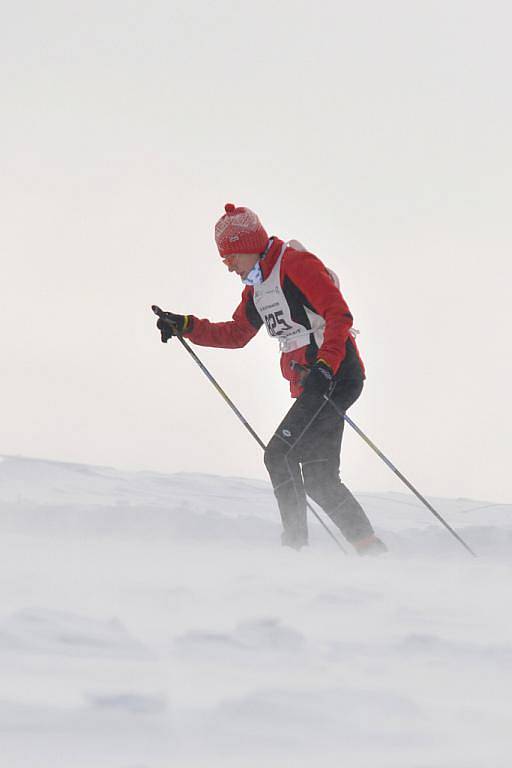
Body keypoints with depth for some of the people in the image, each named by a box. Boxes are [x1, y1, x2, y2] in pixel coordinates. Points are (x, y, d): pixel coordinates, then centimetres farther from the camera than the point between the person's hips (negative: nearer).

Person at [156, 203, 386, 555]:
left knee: (280, 455, -15)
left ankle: (296, 544, -17)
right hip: (310, 384, 10)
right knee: (319, 478, 5)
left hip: (336, 375, -10)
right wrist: (185, 326, 18)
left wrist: (325, 364, -31)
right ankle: (368, 546, 7)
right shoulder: (257, 287, 17)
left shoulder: (296, 265, -12)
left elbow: (340, 315, -20)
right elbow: (236, 334, 28)